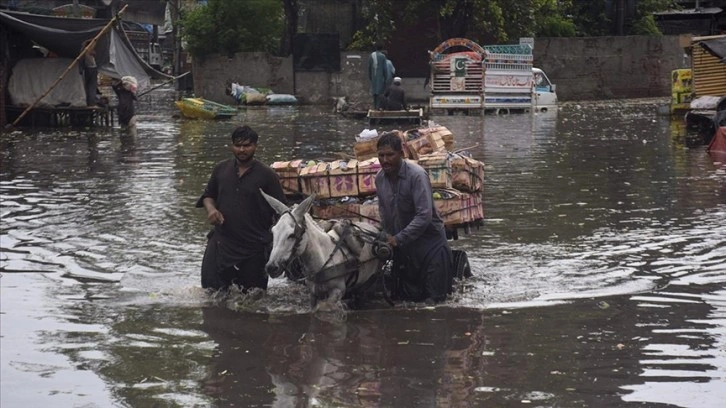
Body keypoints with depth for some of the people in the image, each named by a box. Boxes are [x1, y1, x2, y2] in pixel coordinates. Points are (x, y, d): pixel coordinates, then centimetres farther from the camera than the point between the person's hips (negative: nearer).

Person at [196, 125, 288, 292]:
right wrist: (211, 209, -4)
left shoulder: (266, 175, -3)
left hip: (254, 247, -2)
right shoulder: (221, 169, 7)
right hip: (221, 242, 2)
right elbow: (208, 195, 19)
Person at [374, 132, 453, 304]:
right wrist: (387, 238, 1)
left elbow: (424, 216, -26)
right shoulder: (380, 179, 0)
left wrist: (398, 239, -25)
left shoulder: (416, 175, -21)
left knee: (433, 299, -1)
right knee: (408, 296, 13)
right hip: (402, 246, 6)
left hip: (430, 240, -6)